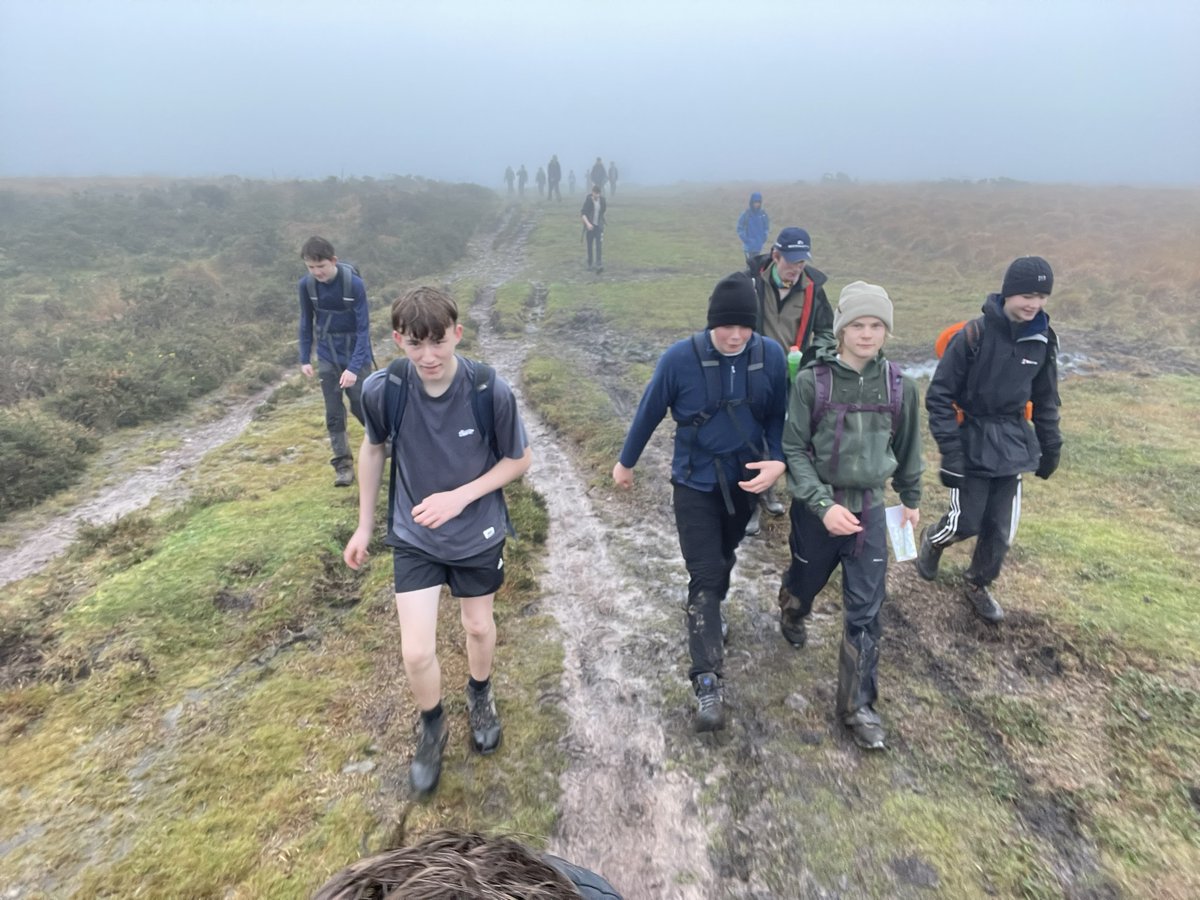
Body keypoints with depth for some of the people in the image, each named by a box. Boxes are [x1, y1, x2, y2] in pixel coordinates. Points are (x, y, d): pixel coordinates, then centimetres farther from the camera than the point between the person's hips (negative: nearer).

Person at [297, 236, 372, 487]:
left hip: (354, 353, -3)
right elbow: (306, 322, 5)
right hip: (327, 356, 3)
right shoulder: (306, 285, -9)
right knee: (334, 413, 4)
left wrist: (354, 367, -25)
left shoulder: (354, 283, -21)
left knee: (360, 406, 3)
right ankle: (343, 463, 15)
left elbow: (363, 327, -19)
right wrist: (305, 358, 4)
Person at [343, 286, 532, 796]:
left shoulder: (491, 392, -26)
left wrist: (460, 497, -24)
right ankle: (432, 727, 33)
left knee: (479, 627, 20)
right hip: (414, 538, 1)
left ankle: (480, 696, 54)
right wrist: (364, 525, 6)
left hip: (478, 535, 0)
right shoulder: (381, 391, -21)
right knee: (417, 653, 0)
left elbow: (519, 460, -11)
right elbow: (373, 448, 0)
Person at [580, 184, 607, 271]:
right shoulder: (588, 200, -11)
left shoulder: (602, 200, -3)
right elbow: (583, 214, -14)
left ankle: (599, 266, -14)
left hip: (599, 226, 1)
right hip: (590, 226, -1)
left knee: (599, 246, -10)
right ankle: (589, 264, 26)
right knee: (590, 246, 9)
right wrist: (587, 223, -26)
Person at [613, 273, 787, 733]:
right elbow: (649, 413, -7)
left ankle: (710, 611, 54)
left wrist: (778, 460, -19)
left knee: (725, 558, 24)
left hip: (745, 480, 3)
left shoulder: (771, 355, -13)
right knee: (704, 575, -6)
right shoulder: (680, 358, -20)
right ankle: (707, 682, -2)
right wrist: (626, 461, 6)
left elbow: (779, 416, -1)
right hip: (695, 483, -3)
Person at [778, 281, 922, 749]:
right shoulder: (812, 381, -14)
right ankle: (791, 616, 58)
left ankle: (857, 704, 18)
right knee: (805, 582, 21)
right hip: (817, 507, -1)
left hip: (870, 509, 2)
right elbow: (794, 450, -13)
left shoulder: (900, 387, -5)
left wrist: (911, 499, 20)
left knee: (865, 610, 2)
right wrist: (824, 504, -22)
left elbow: (907, 449, 9)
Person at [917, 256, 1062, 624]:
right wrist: (950, 451, -17)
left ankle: (978, 586, 32)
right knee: (967, 522, 0)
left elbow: (1046, 400, 13)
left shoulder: (1043, 340, 0)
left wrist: (1050, 447, 15)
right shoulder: (974, 335, -16)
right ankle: (933, 540, 35)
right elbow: (939, 396, -14)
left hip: (1012, 446, 5)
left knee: (1001, 529, 8)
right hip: (972, 445, -4)